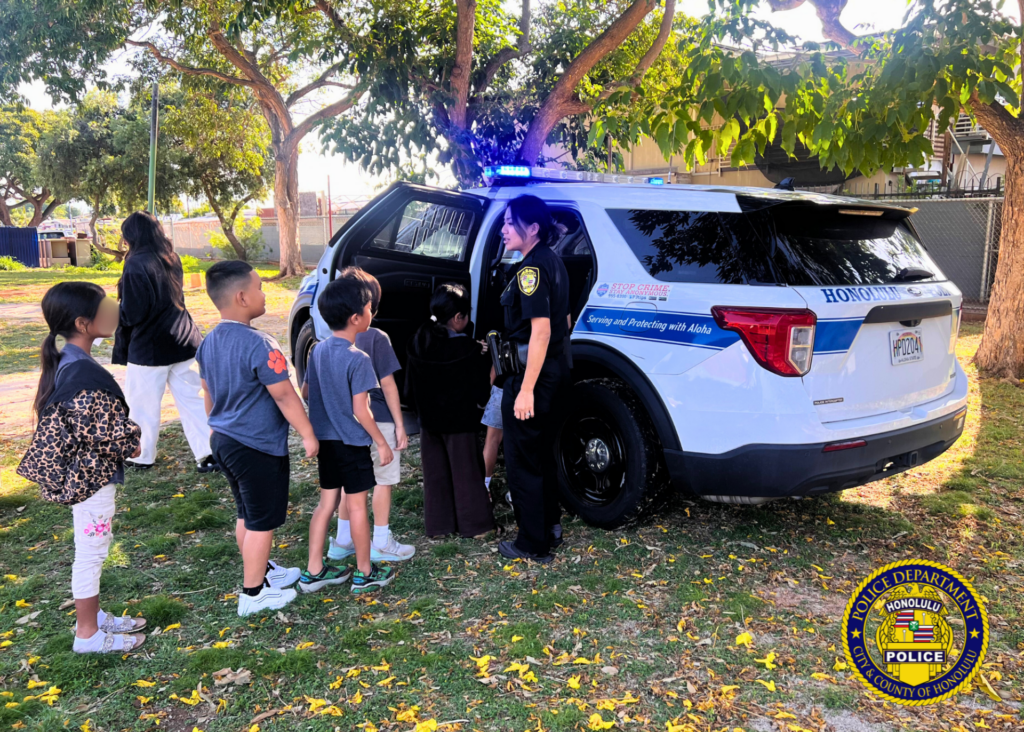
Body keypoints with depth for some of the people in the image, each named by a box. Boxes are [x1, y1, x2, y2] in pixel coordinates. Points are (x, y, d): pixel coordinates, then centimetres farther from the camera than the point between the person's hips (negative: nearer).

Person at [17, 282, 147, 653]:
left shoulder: (65, 364, 5)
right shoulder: (85, 374, -26)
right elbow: (98, 432, -26)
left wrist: (125, 438, 4)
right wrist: (130, 445, -7)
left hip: (82, 472, 10)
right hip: (91, 475, -10)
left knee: (91, 550, 21)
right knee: (91, 552, 4)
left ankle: (94, 617, 36)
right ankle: (88, 634, 18)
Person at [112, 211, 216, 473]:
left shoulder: (136, 265, -18)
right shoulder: (171, 259, 5)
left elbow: (132, 314, -18)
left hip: (149, 347, -7)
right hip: (182, 341, 7)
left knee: (143, 405, 10)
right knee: (190, 399, 9)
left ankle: (142, 457, 24)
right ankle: (207, 454, 7)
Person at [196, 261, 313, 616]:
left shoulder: (209, 342, 4)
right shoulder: (259, 345, -24)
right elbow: (284, 395, -21)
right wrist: (308, 434, -12)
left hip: (224, 440, 9)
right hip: (258, 447, -9)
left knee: (247, 515, 22)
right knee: (262, 521, 5)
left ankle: (262, 571, 39)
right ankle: (253, 593, 16)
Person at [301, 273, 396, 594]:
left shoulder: (318, 351, 2)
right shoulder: (358, 359, -21)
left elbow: (306, 392, 11)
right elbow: (360, 410, -20)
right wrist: (382, 443, -10)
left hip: (325, 440, 7)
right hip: (352, 443, -7)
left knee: (327, 501, 16)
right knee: (357, 506, 5)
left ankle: (314, 571, 22)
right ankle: (365, 573, 19)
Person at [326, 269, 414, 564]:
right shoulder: (377, 338, -14)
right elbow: (388, 384, -14)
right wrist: (400, 425, -8)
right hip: (378, 421, -5)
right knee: (383, 480, 9)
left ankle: (343, 540, 25)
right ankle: (381, 543, 17)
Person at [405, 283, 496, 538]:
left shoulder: (417, 344, -3)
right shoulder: (469, 350, -19)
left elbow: (410, 389, 3)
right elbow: (481, 391, -10)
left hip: (428, 420, 5)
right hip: (459, 422, -4)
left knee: (435, 473, 13)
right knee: (466, 473, 7)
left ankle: (438, 524, 21)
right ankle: (475, 523, 16)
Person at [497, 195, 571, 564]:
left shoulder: (532, 267, -18)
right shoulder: (552, 262, 12)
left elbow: (540, 329, -25)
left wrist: (526, 390, -26)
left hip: (531, 373, -10)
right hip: (557, 369, 10)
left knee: (522, 460, 3)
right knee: (543, 454, 21)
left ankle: (533, 545, 13)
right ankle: (550, 526, 34)